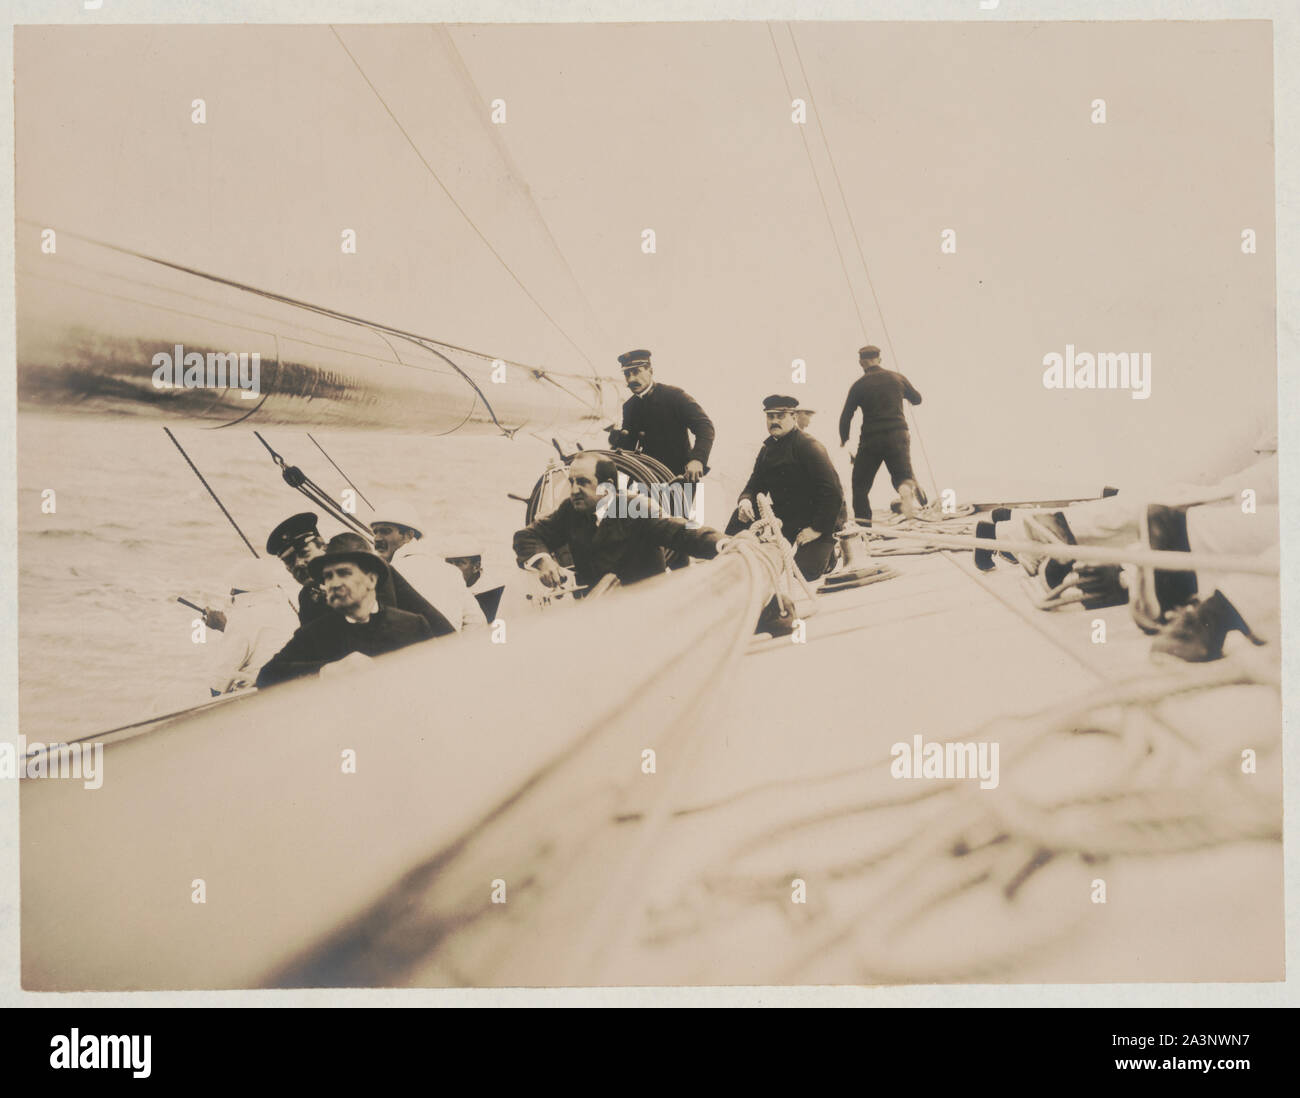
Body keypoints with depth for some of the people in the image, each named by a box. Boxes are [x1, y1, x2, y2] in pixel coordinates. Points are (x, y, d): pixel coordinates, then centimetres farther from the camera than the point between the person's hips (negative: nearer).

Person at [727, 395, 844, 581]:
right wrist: (745, 501, -16)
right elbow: (754, 485, 10)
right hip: (784, 520, 6)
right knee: (742, 514, -12)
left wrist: (818, 529, -22)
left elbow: (833, 491, -21)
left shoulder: (809, 446, -16)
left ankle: (827, 551, 7)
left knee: (804, 570, -23)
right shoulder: (767, 449, 9)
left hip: (816, 524, -6)